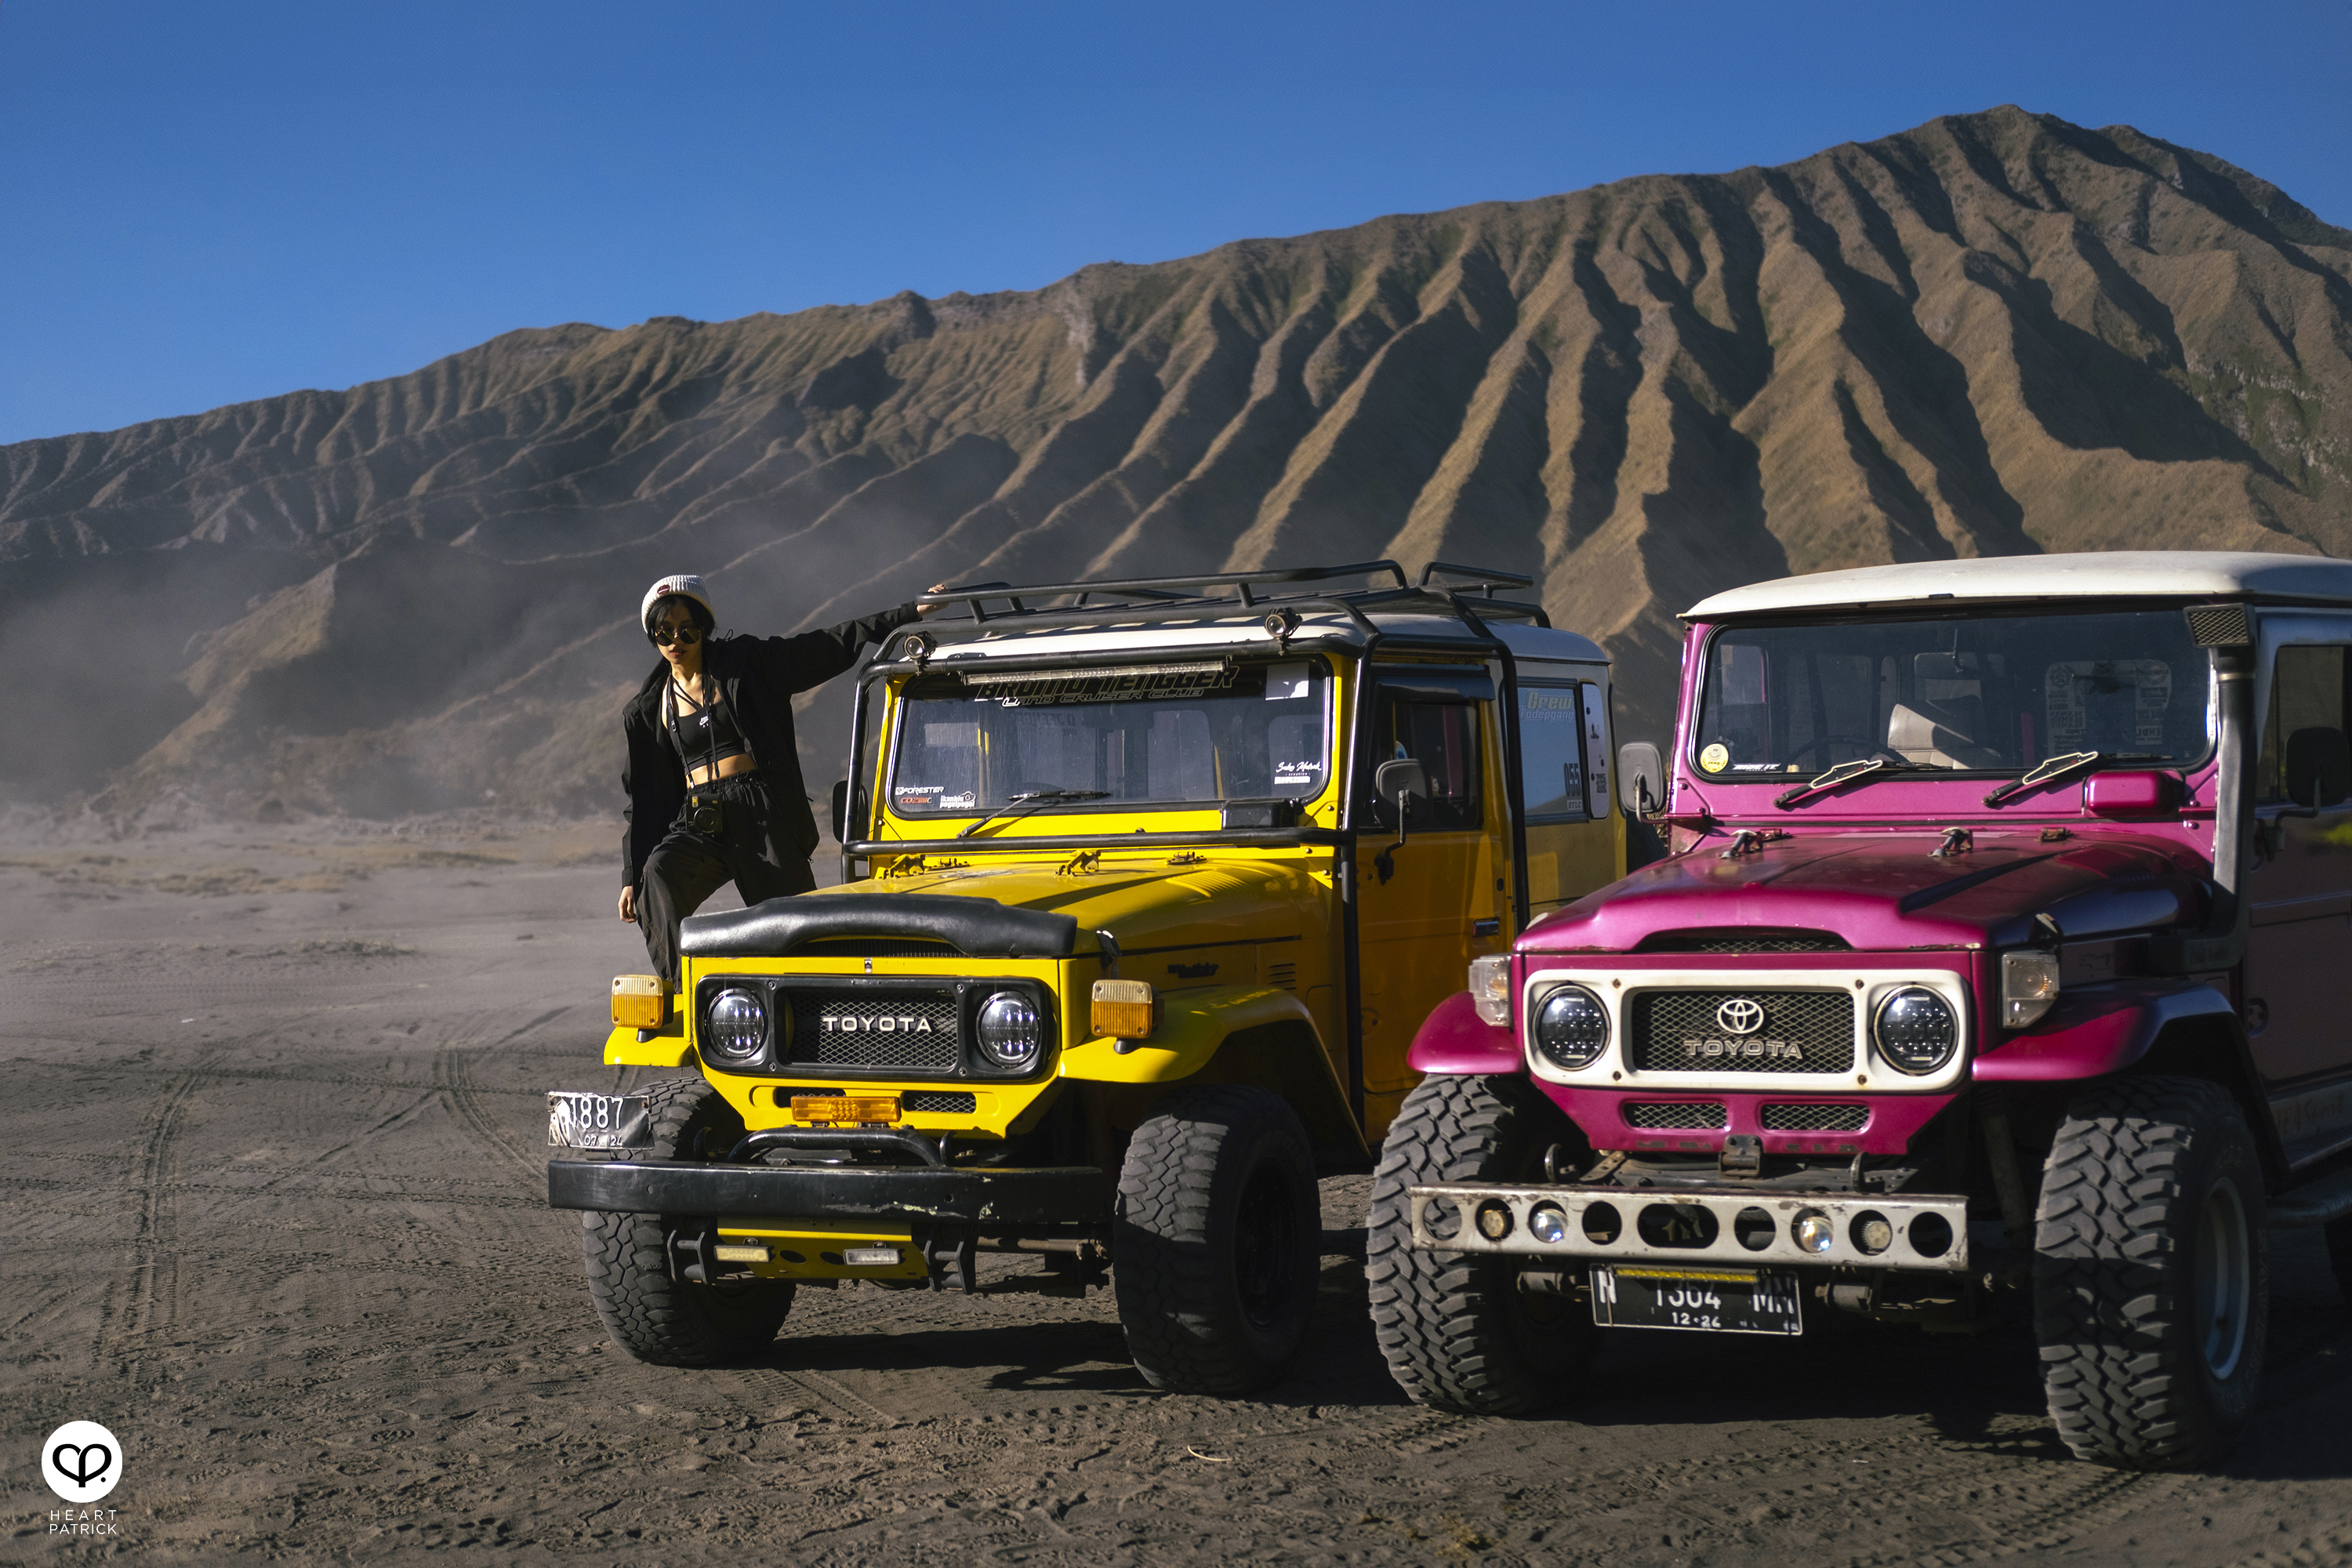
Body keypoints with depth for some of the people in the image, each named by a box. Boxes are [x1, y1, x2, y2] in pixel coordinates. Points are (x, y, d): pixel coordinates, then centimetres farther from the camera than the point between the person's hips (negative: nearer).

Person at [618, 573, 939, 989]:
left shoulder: (745, 663, 7)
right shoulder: (646, 711, 13)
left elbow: (833, 646, 5)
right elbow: (642, 797, 14)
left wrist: (912, 612, -1)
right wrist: (630, 876, 6)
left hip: (763, 814, -2)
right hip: (697, 821, 2)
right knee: (659, 873, -29)